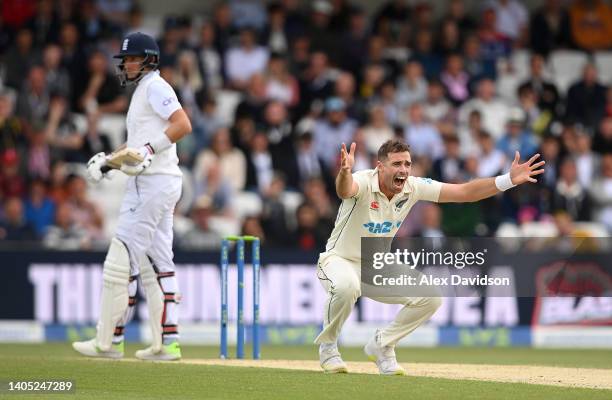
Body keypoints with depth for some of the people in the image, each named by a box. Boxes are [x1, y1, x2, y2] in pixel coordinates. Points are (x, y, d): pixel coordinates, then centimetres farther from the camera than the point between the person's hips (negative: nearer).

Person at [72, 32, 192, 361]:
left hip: (154, 183, -11)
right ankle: (167, 343, 9)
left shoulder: (155, 86, -9)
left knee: (122, 259, -10)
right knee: (155, 263, 9)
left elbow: (183, 125, -22)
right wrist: (107, 160, 13)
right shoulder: (143, 91, 22)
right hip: (149, 183, 11)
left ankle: (109, 341, -10)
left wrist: (149, 149, -28)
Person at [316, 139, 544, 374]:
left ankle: (381, 346, 9)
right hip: (341, 261, -6)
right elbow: (344, 190, -51)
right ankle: (327, 346, -11)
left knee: (431, 296, -12)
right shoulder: (363, 183, -25)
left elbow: (464, 192, -8)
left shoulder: (413, 187, -8)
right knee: (346, 287, -40)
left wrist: (509, 180, -19)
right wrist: (344, 171, -75)